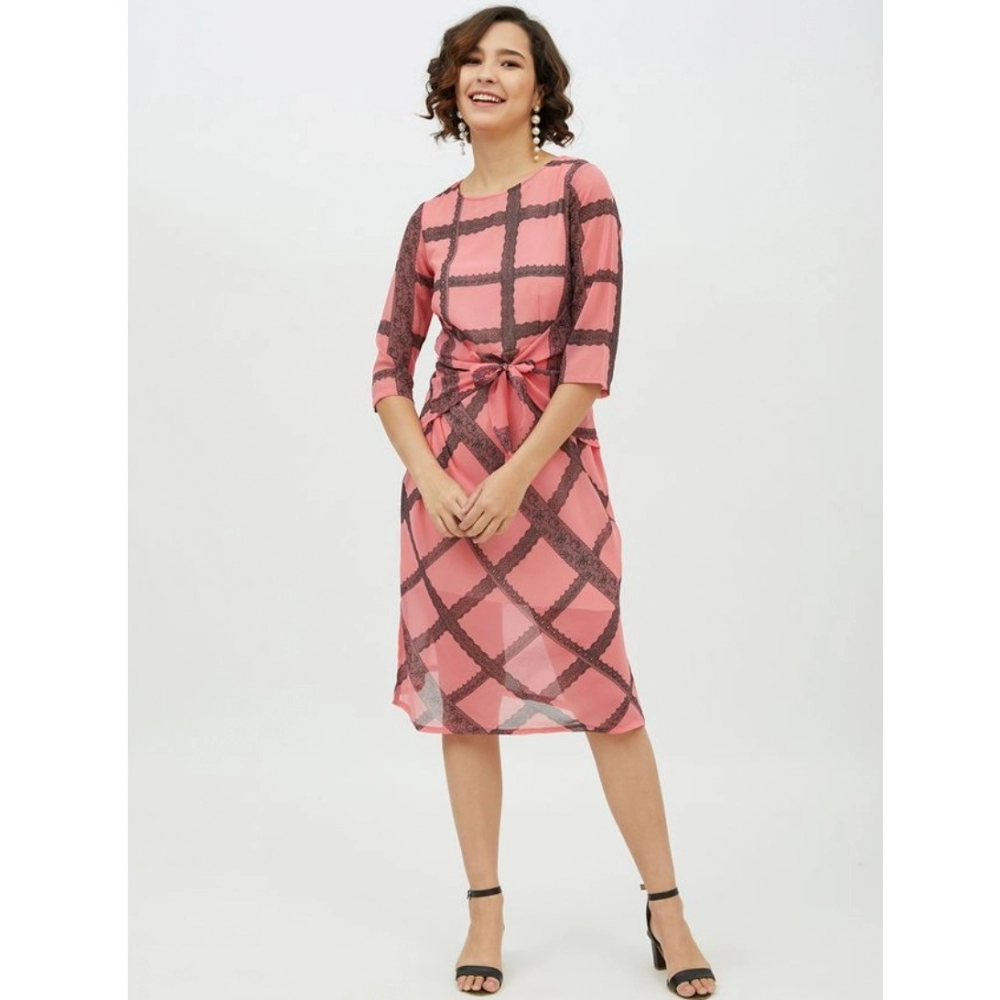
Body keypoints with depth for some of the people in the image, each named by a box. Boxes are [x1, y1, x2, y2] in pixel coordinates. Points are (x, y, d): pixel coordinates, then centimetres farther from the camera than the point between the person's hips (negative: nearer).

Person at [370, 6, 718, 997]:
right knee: (459, 688, 6)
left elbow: (592, 352, -8)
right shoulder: (431, 220, 8)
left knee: (599, 686, -1)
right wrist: (429, 474, -8)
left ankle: (665, 906, 14)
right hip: (447, 468, 3)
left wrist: (515, 477, -14)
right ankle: (485, 911, 19)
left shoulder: (579, 188, -1)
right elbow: (389, 366, 8)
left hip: (554, 460, -3)